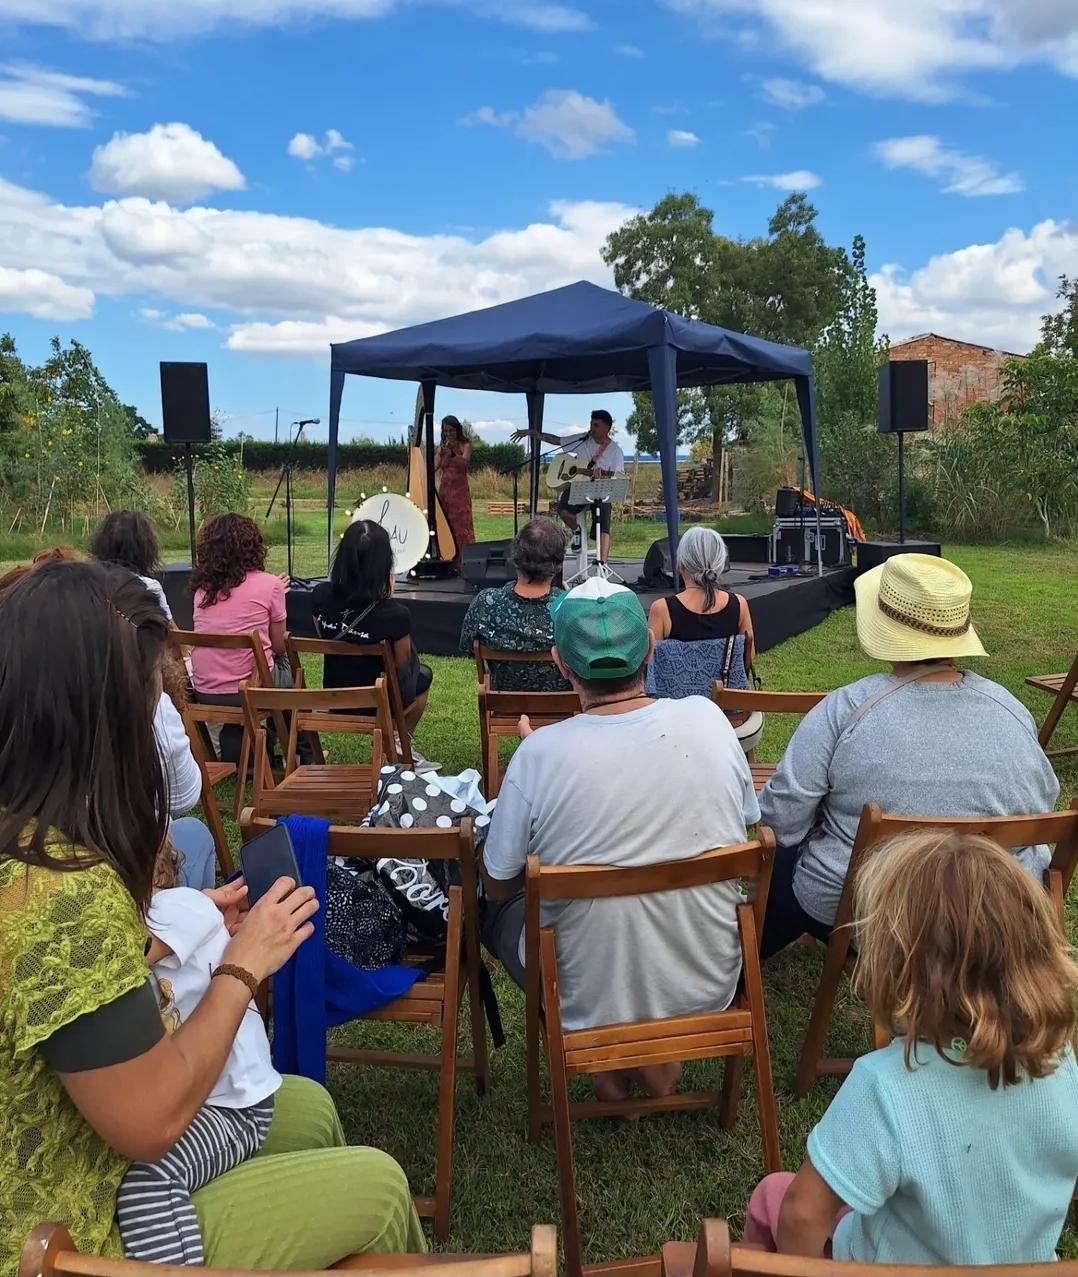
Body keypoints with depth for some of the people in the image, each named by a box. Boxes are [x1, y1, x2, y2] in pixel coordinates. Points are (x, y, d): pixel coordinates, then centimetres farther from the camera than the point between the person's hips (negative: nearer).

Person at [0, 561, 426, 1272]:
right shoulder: (65, 891, -35)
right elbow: (152, 1122, -26)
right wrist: (242, 966, -14)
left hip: (61, 1178, 9)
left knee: (309, 1106, 21)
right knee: (378, 1186, 6)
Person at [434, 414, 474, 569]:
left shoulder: (465, 445, 3)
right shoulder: (442, 448, 14)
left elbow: (465, 462, -12)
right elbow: (433, 467, 5)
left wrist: (452, 453, -24)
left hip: (460, 490, -4)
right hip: (444, 490, 4)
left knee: (461, 525, -9)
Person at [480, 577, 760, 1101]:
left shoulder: (539, 754, -22)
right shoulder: (708, 718, -13)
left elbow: (498, 885, -6)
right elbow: (747, 823, 6)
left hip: (588, 1003, -2)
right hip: (709, 989, 3)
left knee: (492, 908, 24)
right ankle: (661, 1056, 21)